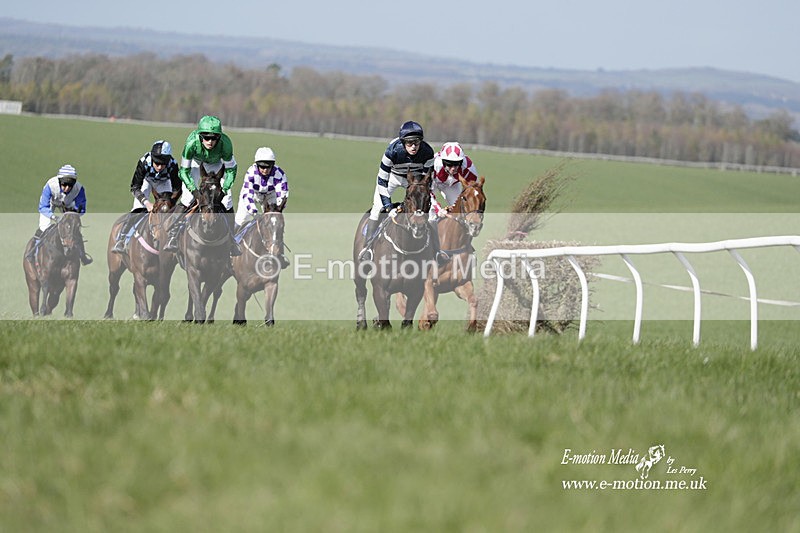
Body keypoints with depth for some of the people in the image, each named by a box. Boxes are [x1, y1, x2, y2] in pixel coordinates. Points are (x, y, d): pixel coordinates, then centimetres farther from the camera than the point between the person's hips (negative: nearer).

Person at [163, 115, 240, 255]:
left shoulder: (225, 143, -37)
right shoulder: (192, 142, -40)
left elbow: (231, 169, -21)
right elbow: (184, 171, -28)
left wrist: (224, 189, -34)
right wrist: (194, 190, -40)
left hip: (215, 164, 1)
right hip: (196, 161, -1)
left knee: (226, 200, -6)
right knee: (187, 197, -17)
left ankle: (231, 240, 9)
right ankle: (172, 236, -12)